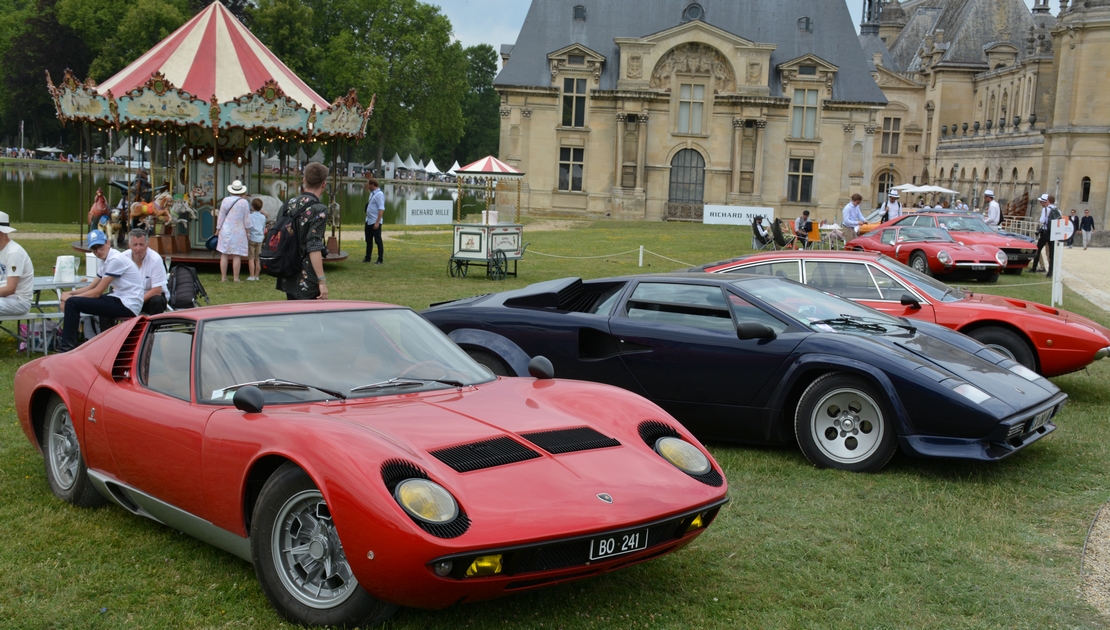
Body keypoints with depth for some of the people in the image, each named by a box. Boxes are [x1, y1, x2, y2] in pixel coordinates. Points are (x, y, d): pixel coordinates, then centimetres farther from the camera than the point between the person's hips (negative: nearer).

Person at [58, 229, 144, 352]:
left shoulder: (115, 260, -17)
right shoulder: (104, 260, 12)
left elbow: (97, 292, -16)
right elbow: (92, 287, 18)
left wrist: (70, 297, -5)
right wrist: (70, 294, 3)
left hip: (128, 305, -10)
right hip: (120, 300, 10)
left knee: (72, 303, -15)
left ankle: (68, 349, -5)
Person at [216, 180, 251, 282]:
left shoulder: (225, 200, 0)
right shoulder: (244, 202, -6)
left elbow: (221, 217, 4)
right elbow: (247, 220, -4)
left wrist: (218, 230, 13)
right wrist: (248, 233, 4)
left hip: (226, 230, 2)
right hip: (238, 232, -2)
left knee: (224, 254, 6)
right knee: (236, 256, 1)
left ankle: (223, 277, 6)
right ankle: (236, 278, 1)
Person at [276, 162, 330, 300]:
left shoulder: (288, 205, 8)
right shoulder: (318, 210, -14)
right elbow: (314, 248, -20)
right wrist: (322, 281, -19)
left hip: (288, 279, 7)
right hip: (307, 282, -7)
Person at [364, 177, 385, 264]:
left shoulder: (379, 194, -16)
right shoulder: (372, 194, 12)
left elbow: (381, 209, -22)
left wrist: (377, 222, -25)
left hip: (375, 222, -9)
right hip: (368, 221, 9)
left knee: (378, 240, -2)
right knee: (368, 240, 15)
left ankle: (380, 260, 4)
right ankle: (368, 258, 25)